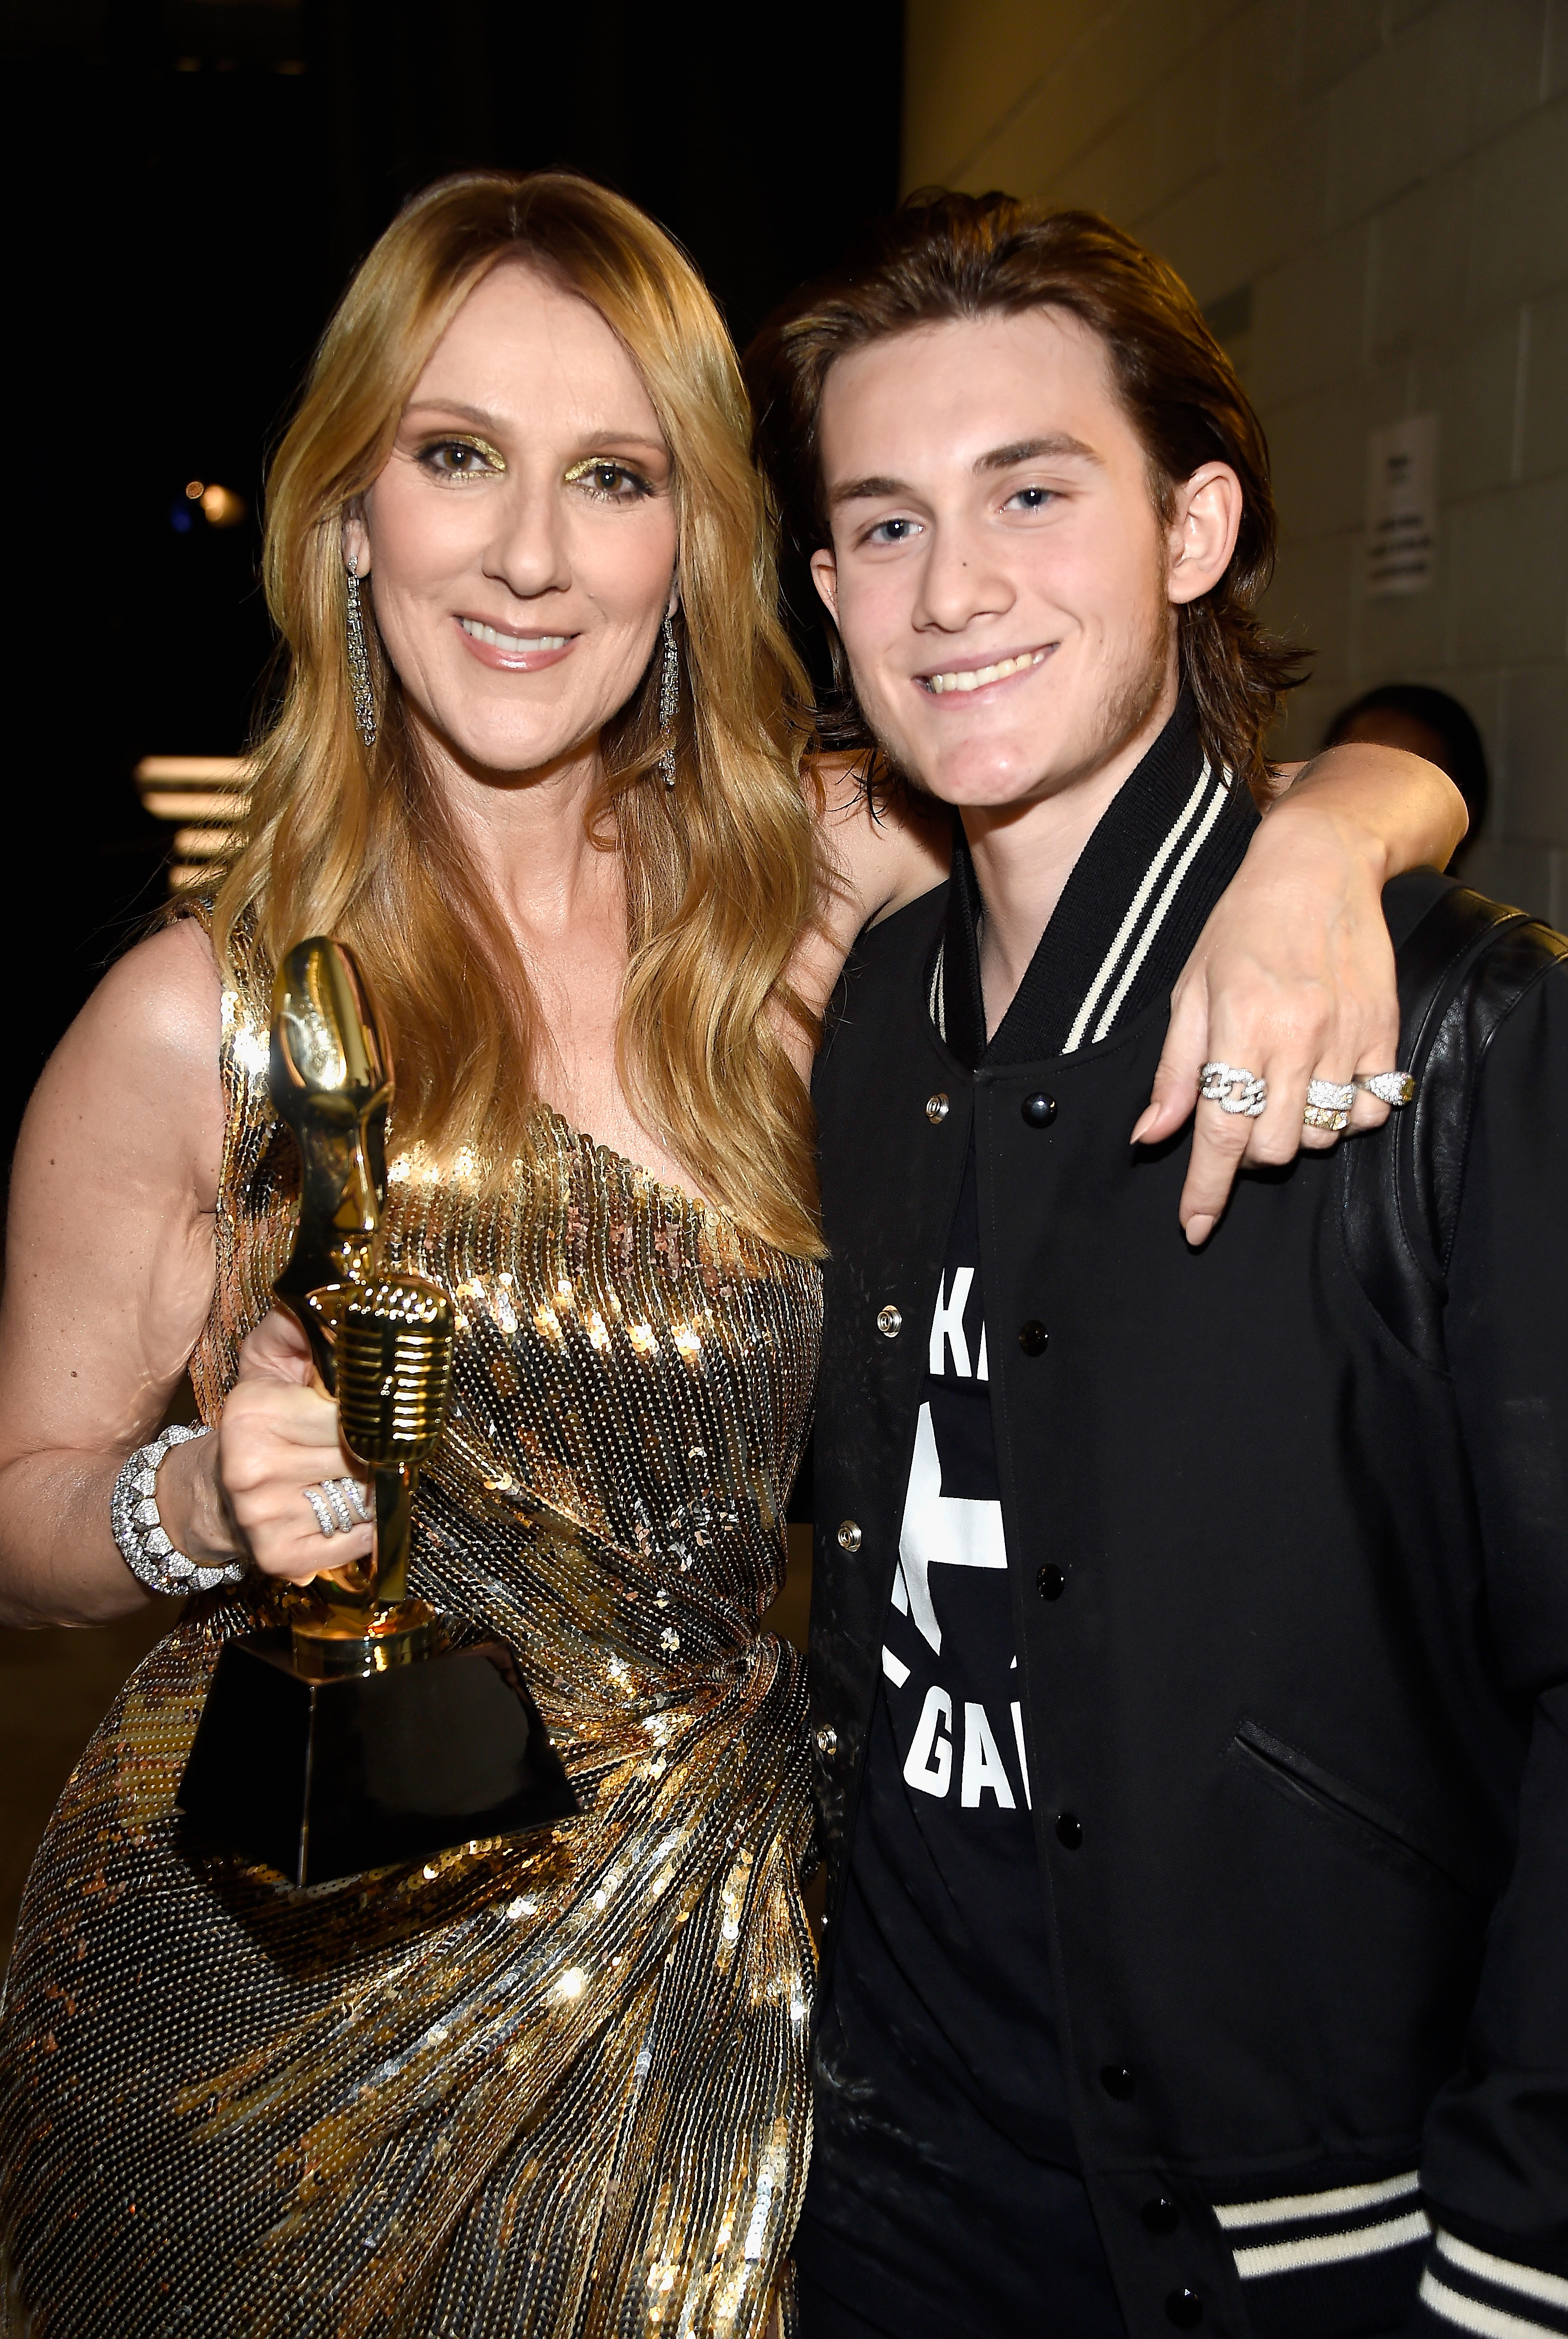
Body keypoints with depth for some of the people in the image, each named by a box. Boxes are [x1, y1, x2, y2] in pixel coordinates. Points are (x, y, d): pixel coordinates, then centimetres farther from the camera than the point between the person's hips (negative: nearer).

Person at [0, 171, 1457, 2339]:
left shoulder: (812, 907, -7)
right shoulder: (205, 1017, -13)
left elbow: (1401, 774, -2)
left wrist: (1317, 844, -24)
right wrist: (209, 1505, -23)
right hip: (290, 1981, -2)